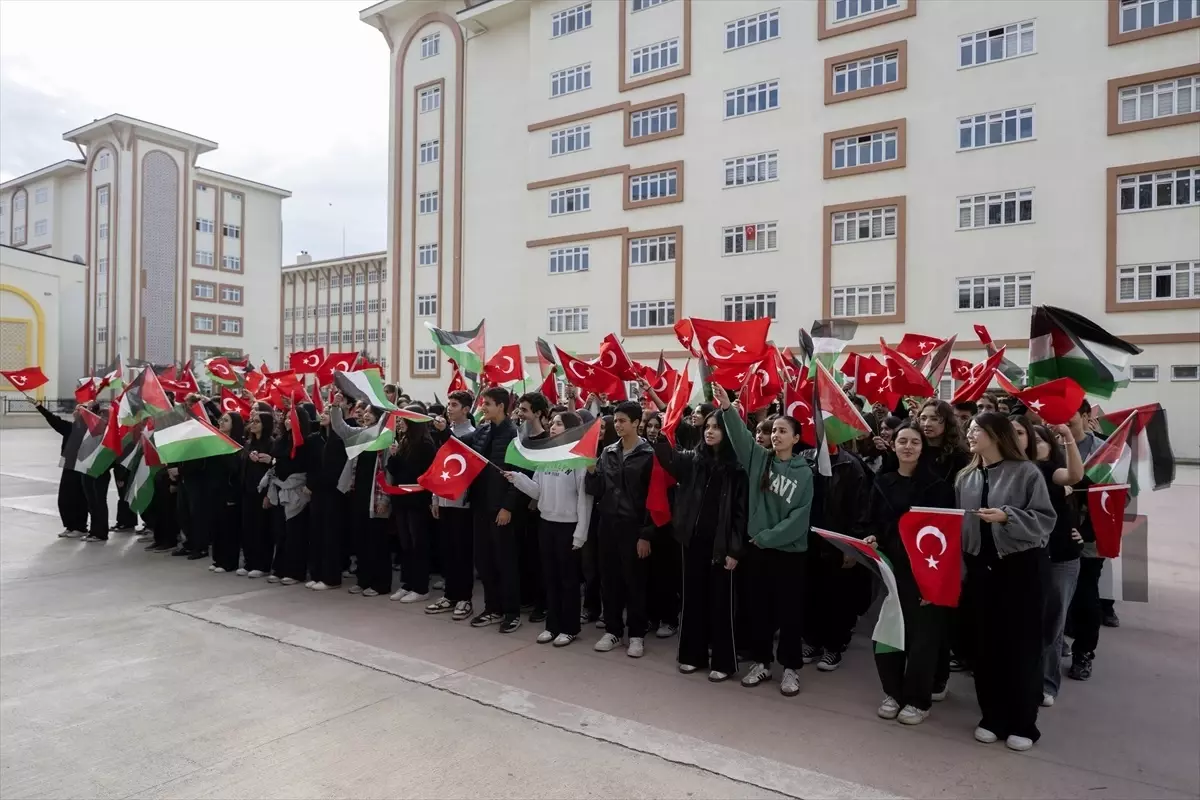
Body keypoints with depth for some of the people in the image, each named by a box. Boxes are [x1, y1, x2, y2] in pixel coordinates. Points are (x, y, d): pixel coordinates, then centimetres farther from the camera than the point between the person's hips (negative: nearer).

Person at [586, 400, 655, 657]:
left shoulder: (648, 456, -7)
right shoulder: (607, 452, 8)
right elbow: (596, 491, 7)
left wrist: (646, 534, -12)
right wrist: (591, 471, -12)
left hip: (633, 528, -5)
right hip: (608, 525, 5)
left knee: (635, 582, 5)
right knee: (611, 580, 12)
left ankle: (637, 634, 17)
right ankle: (613, 630, 25)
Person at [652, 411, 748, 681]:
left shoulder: (737, 466, -6)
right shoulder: (692, 459, 7)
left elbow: (741, 510, -7)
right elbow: (667, 457, -9)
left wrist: (735, 550, -10)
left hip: (721, 543, -4)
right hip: (693, 539, 4)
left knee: (720, 601, 4)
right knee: (694, 597, 12)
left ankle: (722, 661, 16)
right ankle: (693, 653, 25)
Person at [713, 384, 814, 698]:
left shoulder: (804, 473, -5)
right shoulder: (759, 459, 2)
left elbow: (800, 516, -10)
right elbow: (740, 435, -13)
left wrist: (768, 536, -14)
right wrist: (727, 408, -28)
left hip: (790, 551, -3)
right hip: (757, 548, 3)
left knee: (790, 611, 6)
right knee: (760, 608, 12)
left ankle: (791, 667, 21)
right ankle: (762, 662, 27)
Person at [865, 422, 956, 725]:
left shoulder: (937, 485, -5)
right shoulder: (882, 483, 7)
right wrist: (872, 539, -6)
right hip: (891, 569, 4)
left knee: (923, 635, 2)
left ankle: (918, 699, 18)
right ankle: (893, 692, 22)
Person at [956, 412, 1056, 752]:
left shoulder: (1026, 472, -8)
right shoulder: (966, 478, 5)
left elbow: (1046, 519, -11)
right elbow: (958, 522, 6)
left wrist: (1007, 516, -25)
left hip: (1020, 566, -4)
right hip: (980, 566, 4)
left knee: (1021, 645, 4)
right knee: (986, 643, 9)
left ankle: (1023, 724, 18)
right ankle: (992, 717, 23)